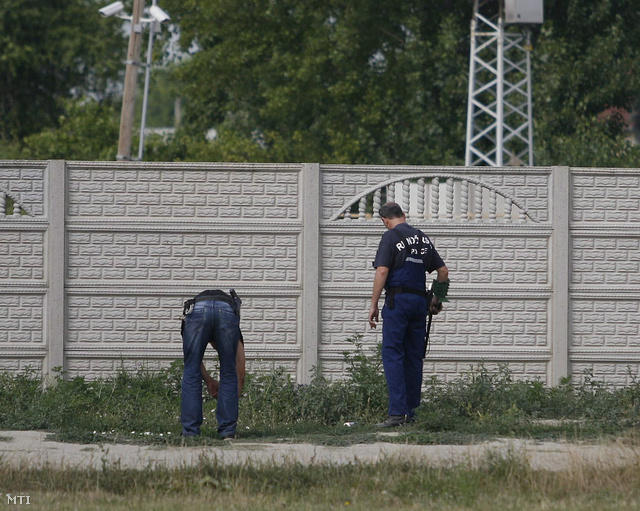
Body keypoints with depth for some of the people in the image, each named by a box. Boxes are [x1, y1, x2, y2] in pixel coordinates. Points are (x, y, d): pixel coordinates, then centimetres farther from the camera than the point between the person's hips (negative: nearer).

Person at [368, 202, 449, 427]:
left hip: (397, 299, -7)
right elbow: (443, 271, 19)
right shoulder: (422, 238, 15)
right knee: (413, 357, 11)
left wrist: (374, 304, -9)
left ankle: (398, 411, -19)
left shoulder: (390, 237, -5)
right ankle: (410, 412, 12)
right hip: (419, 301, 7)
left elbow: (382, 271, -13)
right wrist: (437, 298, 30)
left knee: (392, 356, -9)